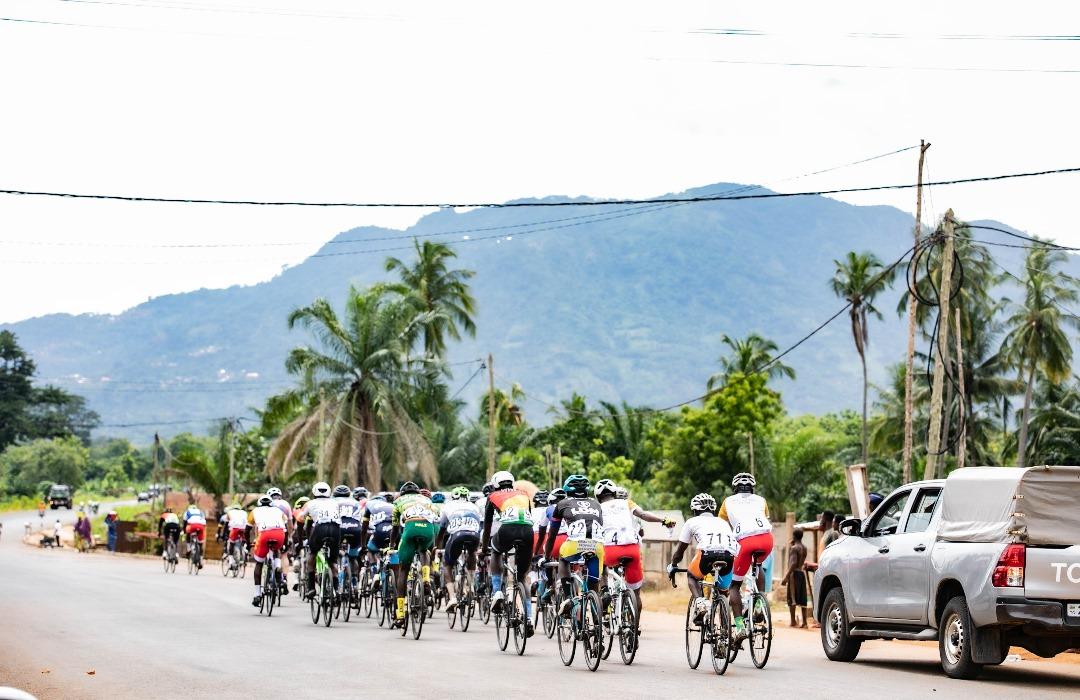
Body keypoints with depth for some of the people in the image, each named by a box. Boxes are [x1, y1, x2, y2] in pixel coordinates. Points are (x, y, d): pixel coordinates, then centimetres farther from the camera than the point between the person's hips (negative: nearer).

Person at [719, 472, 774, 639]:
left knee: (734, 585, 10)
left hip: (745, 541, -2)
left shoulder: (728, 502, 28)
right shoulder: (760, 500, 31)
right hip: (766, 538, 2)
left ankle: (739, 625, -8)